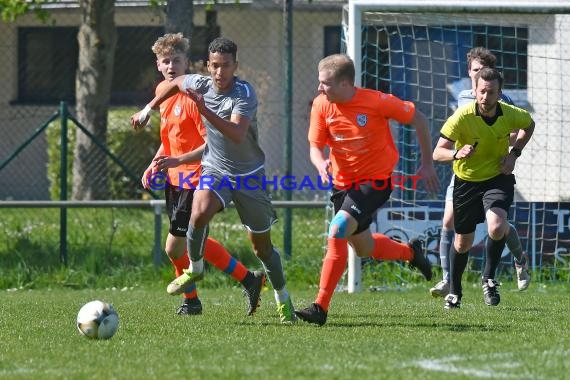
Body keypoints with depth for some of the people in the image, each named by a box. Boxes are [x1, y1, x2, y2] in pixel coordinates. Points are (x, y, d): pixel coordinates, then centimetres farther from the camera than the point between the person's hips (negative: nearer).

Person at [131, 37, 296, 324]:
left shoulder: (245, 94, -24)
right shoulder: (200, 84, -9)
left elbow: (237, 134, -40)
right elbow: (176, 82, 17)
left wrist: (204, 109, -47)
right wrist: (148, 109, 19)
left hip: (249, 174, -3)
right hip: (215, 169, 3)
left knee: (262, 245, 6)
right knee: (199, 214, -29)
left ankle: (284, 301, 27)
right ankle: (195, 268, -2)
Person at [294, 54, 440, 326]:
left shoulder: (376, 102, -20)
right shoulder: (321, 105, -9)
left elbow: (418, 119, -7)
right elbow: (315, 146, -5)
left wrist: (427, 164, -2)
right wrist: (321, 163, -30)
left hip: (376, 180, -6)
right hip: (343, 181, 6)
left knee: (337, 231, -24)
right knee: (363, 248, 17)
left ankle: (321, 307, -21)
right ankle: (411, 252, 49)